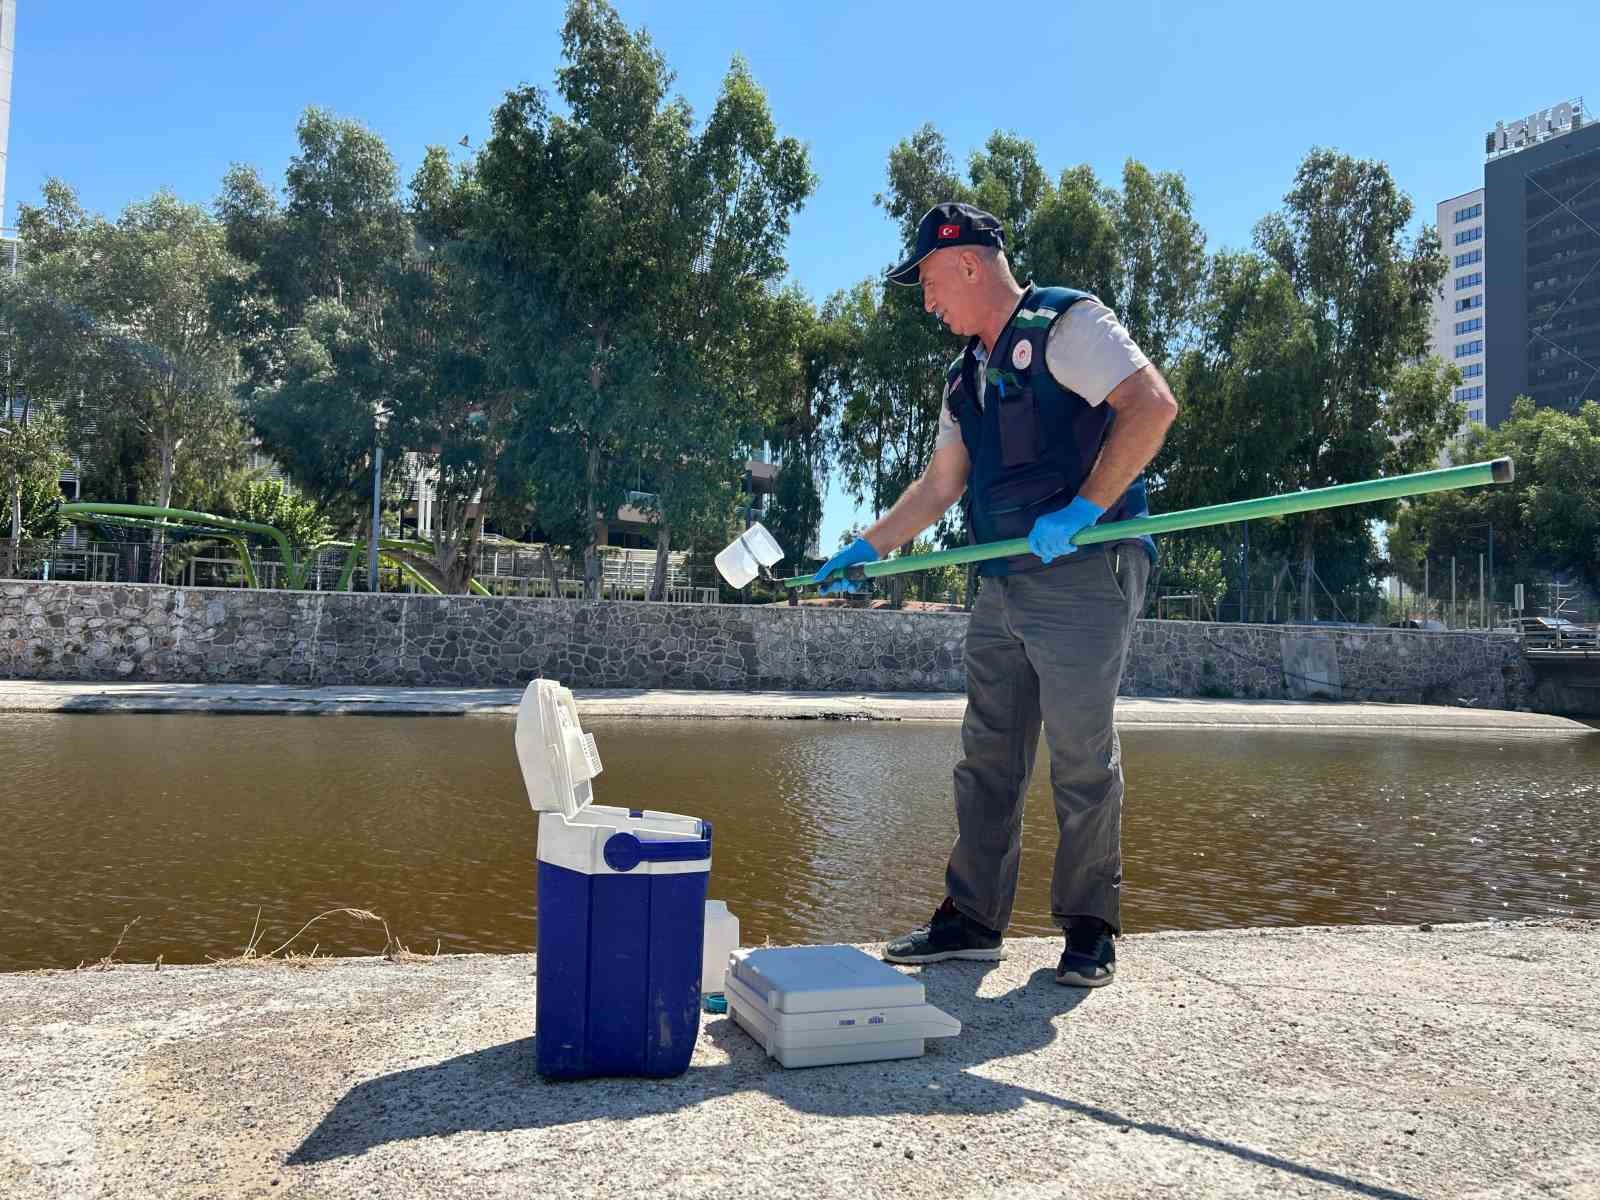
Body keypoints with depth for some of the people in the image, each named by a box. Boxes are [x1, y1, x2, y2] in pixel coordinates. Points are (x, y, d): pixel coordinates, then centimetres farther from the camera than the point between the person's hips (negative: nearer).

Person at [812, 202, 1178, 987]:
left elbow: (1152, 405, -17)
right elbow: (940, 484, 25)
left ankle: (1089, 931, 12)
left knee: (1082, 758, -2)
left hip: (1084, 573, -8)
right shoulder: (968, 376, 21)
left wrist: (1082, 510, -22)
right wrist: (866, 550, 19)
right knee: (986, 757, 9)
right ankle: (972, 920, 18)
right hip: (1003, 588, 8)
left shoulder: (1065, 323, -4)